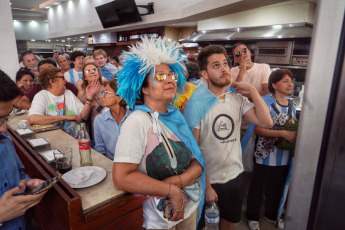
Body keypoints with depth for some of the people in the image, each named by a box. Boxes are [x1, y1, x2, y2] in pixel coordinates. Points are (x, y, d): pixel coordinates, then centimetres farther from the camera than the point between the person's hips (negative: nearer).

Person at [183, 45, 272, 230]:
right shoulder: (196, 104, -18)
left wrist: (251, 89, -12)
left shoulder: (238, 100, -2)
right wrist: (205, 185, -14)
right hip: (208, 180, -4)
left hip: (235, 177, 5)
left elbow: (266, 122, -12)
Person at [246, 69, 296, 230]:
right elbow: (258, 129, -22)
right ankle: (252, 217, 33)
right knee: (258, 187, 10)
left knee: (277, 188, 21)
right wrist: (283, 133, -26)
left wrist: (295, 136, -2)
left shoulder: (292, 106, 7)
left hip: (284, 157, 6)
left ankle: (272, 215, 45)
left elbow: (293, 128, 18)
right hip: (265, 155, -6)